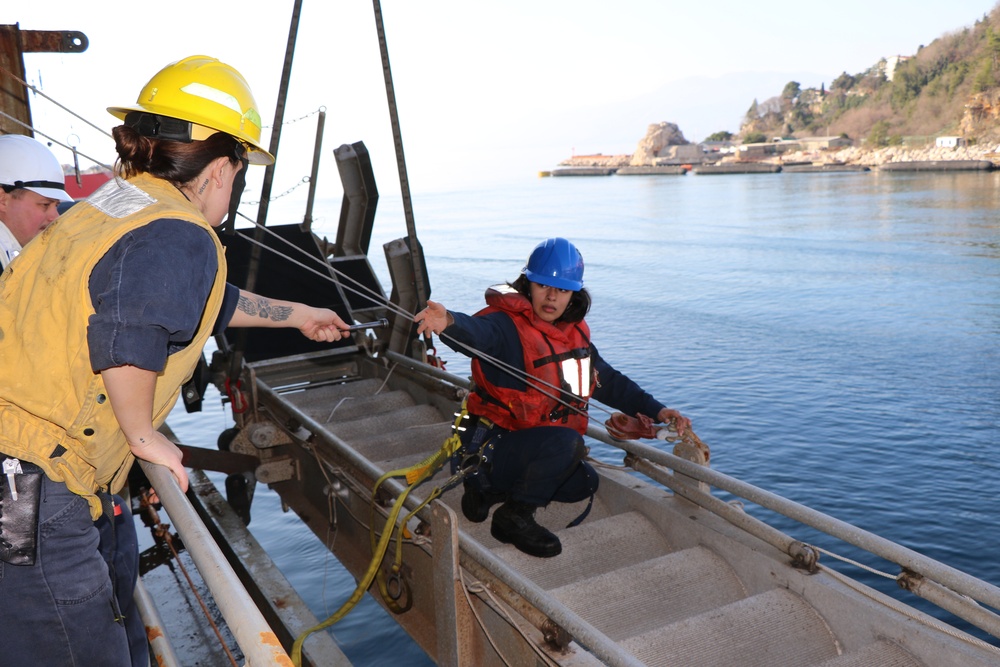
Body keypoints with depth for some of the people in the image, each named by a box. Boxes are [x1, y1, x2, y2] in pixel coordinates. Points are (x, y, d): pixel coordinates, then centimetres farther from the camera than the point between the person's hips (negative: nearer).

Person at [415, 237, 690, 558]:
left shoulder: (575, 332, 5)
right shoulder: (506, 324, -20)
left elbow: (607, 381, 16)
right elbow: (475, 332, -44)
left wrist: (656, 410, 9)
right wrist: (449, 322, -67)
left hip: (532, 448, 9)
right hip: (491, 445, -8)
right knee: (566, 442, -29)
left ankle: (489, 489, 14)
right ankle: (514, 517, -9)